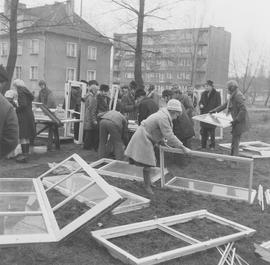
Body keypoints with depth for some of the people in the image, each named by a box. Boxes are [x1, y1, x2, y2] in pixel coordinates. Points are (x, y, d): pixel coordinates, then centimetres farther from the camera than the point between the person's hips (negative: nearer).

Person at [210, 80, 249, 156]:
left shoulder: (238, 96, -19)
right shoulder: (232, 96, 12)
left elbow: (243, 110, -26)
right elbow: (225, 105, 22)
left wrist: (236, 120, -26)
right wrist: (214, 110, 21)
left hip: (240, 122, -10)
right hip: (237, 122, 10)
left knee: (235, 140, -5)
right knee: (235, 139, 14)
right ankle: (234, 156, 22)